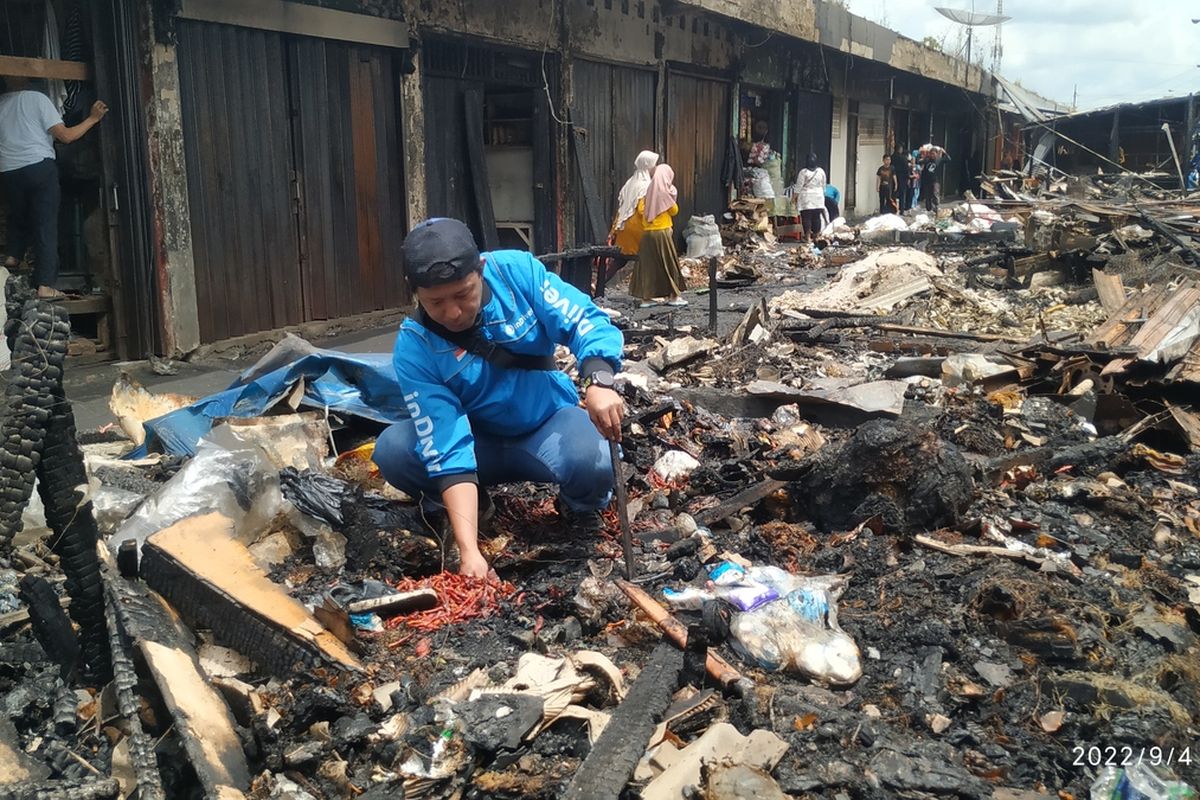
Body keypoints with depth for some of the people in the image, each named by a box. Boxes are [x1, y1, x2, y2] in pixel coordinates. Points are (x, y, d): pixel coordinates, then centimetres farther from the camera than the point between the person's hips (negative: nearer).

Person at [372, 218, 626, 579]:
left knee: (592, 464, -35)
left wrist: (599, 381, -44)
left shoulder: (516, 270, -20)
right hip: (479, 441, 1)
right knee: (392, 449, -25)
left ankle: (580, 509, 3)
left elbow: (587, 321, -21)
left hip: (549, 425, -1)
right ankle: (456, 510, 5)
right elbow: (448, 452, -28)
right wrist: (469, 551, -38)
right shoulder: (413, 349, -22)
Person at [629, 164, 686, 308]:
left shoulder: (649, 191, 4)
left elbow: (640, 209, 3)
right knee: (669, 263, 5)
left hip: (647, 233, 5)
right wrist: (672, 197, 13)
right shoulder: (664, 192, -10)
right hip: (662, 232, -5)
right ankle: (673, 296, 11)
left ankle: (646, 297, 7)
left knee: (648, 264, 7)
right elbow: (674, 210, 0)